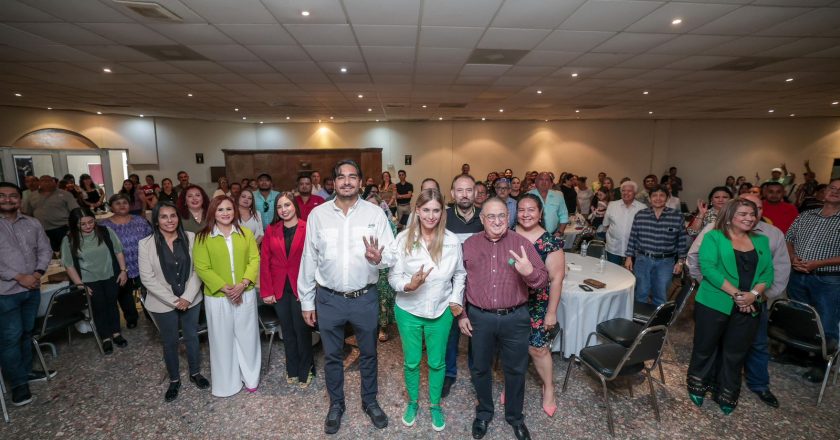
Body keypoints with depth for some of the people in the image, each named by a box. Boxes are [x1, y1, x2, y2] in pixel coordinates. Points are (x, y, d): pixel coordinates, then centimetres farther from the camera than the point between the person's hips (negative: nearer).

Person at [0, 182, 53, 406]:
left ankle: (26, 371, 30)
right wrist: (19, 277, -16)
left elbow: (45, 249, 7)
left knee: (27, 332, 16)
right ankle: (18, 383, 14)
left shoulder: (32, 223, 6)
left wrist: (38, 273, -8)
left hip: (32, 288, 4)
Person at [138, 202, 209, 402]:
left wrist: (188, 297, -13)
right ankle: (174, 380, 35)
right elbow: (148, 279, -11)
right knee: (170, 342, 14)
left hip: (191, 300, 1)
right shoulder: (146, 244, -10)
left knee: (192, 337, 15)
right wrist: (173, 300, -13)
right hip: (163, 303, -1)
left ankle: (195, 373, 36)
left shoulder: (190, 238, -8)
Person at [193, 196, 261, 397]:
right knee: (223, 339, 11)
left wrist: (243, 284, -15)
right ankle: (226, 382, 29)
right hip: (217, 297, -1)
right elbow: (202, 268, -8)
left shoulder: (246, 234, 1)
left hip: (246, 294, 1)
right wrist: (225, 288, -16)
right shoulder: (203, 237, -4)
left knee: (247, 336, 12)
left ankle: (250, 377, 30)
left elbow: (254, 260, -2)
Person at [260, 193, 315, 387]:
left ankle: (305, 370, 28)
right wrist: (266, 291, -2)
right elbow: (265, 262, 2)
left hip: (300, 288, -3)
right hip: (279, 289, 3)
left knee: (302, 330, 7)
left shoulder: (307, 229, -8)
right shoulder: (271, 231, 3)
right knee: (287, 331, 16)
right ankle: (292, 370, 34)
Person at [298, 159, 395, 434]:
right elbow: (309, 260, 1)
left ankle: (370, 401, 44)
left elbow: (392, 255, -8)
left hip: (365, 298, 0)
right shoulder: (317, 214, -4)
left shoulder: (375, 213, -7)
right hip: (329, 299, 1)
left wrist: (378, 259, -32)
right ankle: (336, 404, 44)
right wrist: (306, 302, 5)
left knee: (368, 353, 19)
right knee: (332, 356, 19)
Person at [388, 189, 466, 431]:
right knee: (411, 362, 18)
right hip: (409, 311, 0)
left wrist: (456, 298, -5)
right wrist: (409, 285, -30)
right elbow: (393, 276, -11)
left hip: (441, 311, 1)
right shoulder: (403, 238, -15)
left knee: (437, 362, 18)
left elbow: (460, 274, 5)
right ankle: (412, 402, 45)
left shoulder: (452, 241, -10)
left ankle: (435, 405, 43)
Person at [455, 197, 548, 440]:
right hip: (479, 318, 1)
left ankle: (515, 416, 41)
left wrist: (530, 271, -30)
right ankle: (484, 412, 43)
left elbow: (543, 279, -7)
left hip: (515, 318, 0)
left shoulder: (522, 243, -6)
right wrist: (461, 314, 3)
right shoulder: (469, 245, -2)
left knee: (515, 369, 16)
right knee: (480, 368, 17)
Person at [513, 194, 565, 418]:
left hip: (536, 305, -2)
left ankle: (548, 388, 34)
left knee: (538, 348, 6)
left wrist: (551, 312, -8)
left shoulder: (551, 242, -11)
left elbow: (556, 279, -8)